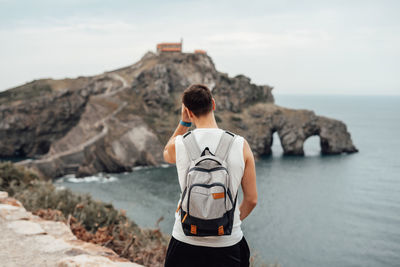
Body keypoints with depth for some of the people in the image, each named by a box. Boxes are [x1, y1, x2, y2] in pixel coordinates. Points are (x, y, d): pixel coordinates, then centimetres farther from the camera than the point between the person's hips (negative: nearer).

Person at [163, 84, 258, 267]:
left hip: (186, 242, 0)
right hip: (228, 244, 0)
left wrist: (183, 123, 12)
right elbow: (251, 199, 0)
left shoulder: (179, 144, -9)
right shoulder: (241, 145, -8)